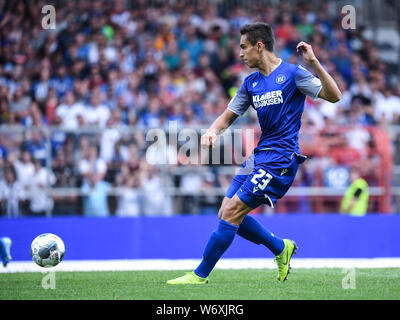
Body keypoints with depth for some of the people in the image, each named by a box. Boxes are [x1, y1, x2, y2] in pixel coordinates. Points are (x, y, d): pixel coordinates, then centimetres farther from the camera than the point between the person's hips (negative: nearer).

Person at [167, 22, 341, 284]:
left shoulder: (292, 73, -7)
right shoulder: (251, 83, 13)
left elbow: (334, 96, -13)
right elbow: (228, 116, 18)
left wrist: (314, 62, -25)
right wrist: (213, 131, -5)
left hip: (280, 159, -8)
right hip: (260, 154, 8)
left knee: (231, 212, -13)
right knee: (227, 215, 3)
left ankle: (200, 275, -7)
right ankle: (281, 248, 21)